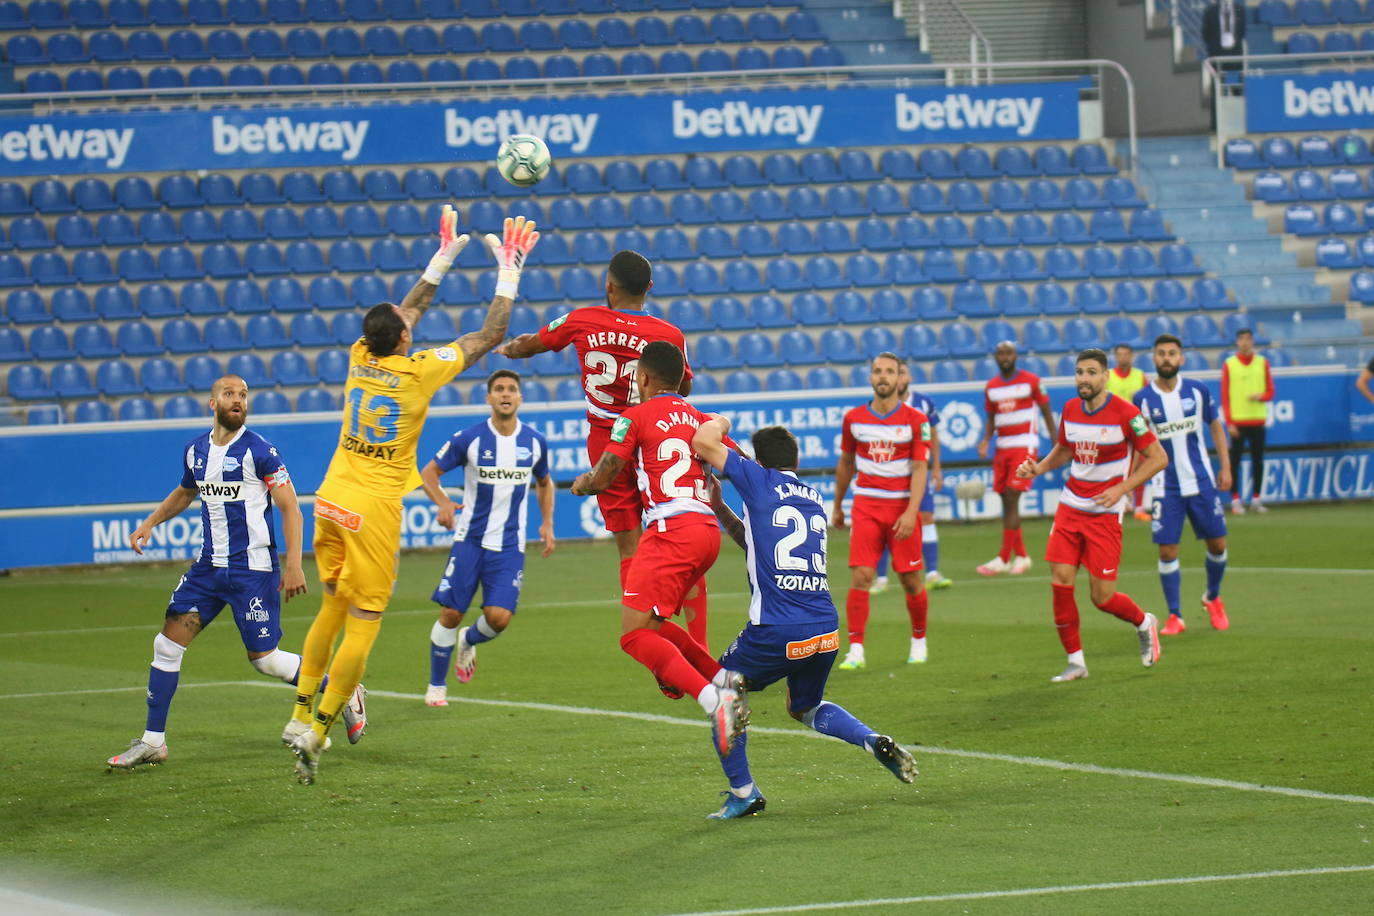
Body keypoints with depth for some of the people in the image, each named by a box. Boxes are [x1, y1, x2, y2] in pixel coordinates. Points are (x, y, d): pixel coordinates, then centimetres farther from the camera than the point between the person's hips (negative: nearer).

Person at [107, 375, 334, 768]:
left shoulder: (259, 451, -11)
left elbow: (289, 508, -10)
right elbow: (184, 493, 28)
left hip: (253, 568, -6)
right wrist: (149, 523, 15)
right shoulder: (195, 451, 7)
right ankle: (153, 741, 6)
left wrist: (293, 566, -17)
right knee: (167, 643, -1)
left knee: (264, 658, -3)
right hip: (210, 565, 6)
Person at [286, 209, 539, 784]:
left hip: (331, 499, 6)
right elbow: (489, 335, -3)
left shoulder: (361, 358, 2)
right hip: (373, 509, -6)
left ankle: (301, 714, 19)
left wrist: (443, 259, 27)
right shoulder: (419, 371, -13)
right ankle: (317, 732, -7)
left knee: (333, 607, 19)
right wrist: (508, 273, 5)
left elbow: (406, 313, 21)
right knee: (363, 624, -2)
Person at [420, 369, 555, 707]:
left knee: (499, 617, -12)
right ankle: (436, 685, 15)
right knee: (451, 613, -4)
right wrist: (442, 502, -19)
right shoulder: (469, 438, -8)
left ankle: (469, 640, 25)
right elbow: (429, 472, 0)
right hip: (470, 539, -1)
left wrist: (547, 523, 7)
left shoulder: (535, 441, 1)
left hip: (509, 546, 1)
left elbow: (544, 482, 20)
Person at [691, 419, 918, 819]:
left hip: (776, 631, -6)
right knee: (804, 707, 30)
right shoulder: (814, 500, 21)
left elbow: (703, 442, -2)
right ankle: (876, 742, 5)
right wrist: (718, 507, 31)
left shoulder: (762, 481, 0)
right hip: (826, 630, 6)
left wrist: (716, 423, 18)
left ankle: (742, 793, 16)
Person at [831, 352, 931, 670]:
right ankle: (855, 650, -9)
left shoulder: (915, 420, -4)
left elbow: (919, 469, -8)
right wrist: (837, 506, 22)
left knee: (911, 581, 4)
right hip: (866, 506, 1)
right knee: (860, 578, -10)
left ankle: (919, 641, 26)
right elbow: (845, 463, 18)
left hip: (902, 508, -1)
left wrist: (911, 513, -17)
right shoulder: (854, 419, 5)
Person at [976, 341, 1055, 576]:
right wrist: (986, 440, -3)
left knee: (1011, 499, -13)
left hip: (1025, 446, -5)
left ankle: (1003, 558, -14)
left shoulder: (1031, 381, -3)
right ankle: (1021, 555, 16)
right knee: (1006, 501, 5)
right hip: (1002, 448, 5)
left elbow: (1047, 412, 1)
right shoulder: (991, 387, 10)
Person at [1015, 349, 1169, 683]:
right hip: (1070, 507, 5)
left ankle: (1144, 624, 29)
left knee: (1103, 597, -4)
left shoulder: (1125, 414, -13)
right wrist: (1038, 468, 1)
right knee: (1060, 582, -8)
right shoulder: (1070, 410, 4)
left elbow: (1157, 457, -10)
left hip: (1105, 513, -5)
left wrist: (1122, 488, -20)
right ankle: (1076, 661, 5)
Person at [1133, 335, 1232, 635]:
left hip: (1202, 482, 2)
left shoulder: (1197, 391, -2)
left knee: (1217, 544, 5)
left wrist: (1226, 467, 5)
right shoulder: (1142, 400, -6)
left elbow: (1216, 427, 10)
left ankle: (1213, 598, 32)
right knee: (1167, 551, -5)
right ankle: (1174, 616, 6)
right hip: (1166, 487, -2)